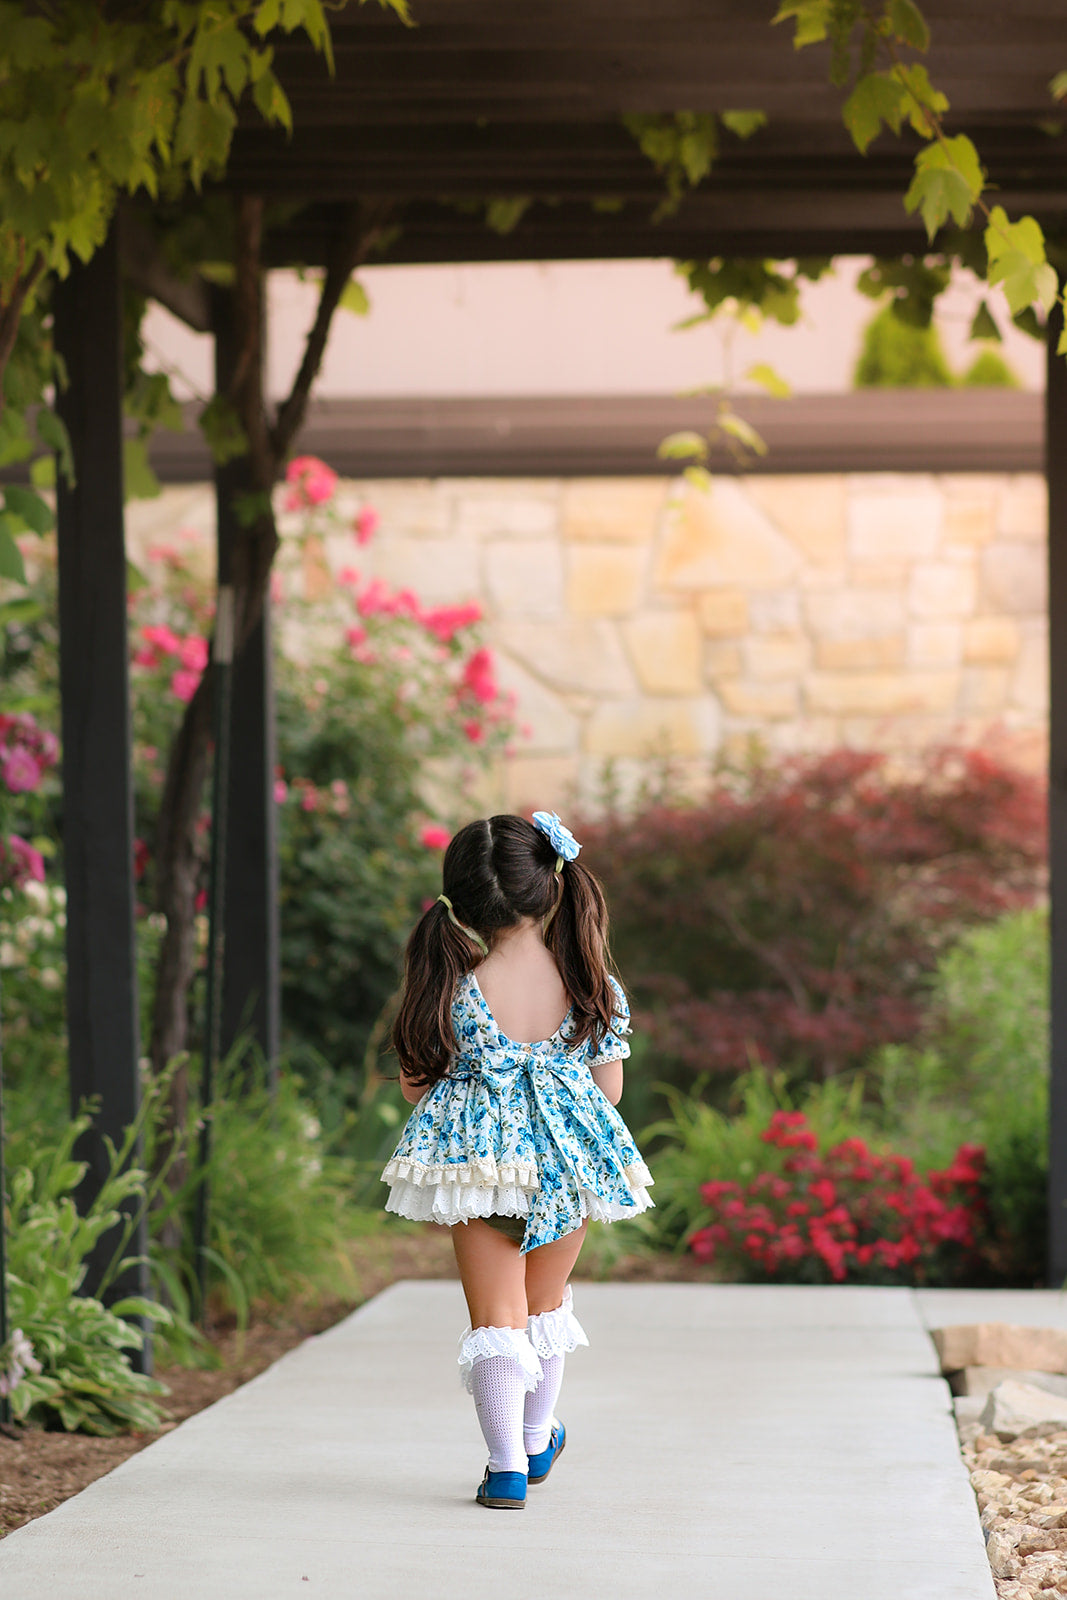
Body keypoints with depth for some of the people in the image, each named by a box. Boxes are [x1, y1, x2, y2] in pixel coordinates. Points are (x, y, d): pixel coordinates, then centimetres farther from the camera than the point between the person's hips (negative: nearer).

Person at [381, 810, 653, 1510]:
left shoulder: (454, 985, -14)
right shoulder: (590, 980, -10)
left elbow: (416, 1084, -6)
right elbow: (610, 1082, -2)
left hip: (478, 1155, -2)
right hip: (569, 1158, 2)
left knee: (496, 1315, 8)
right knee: (546, 1301, 23)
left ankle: (507, 1467, 2)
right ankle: (538, 1439, 37)